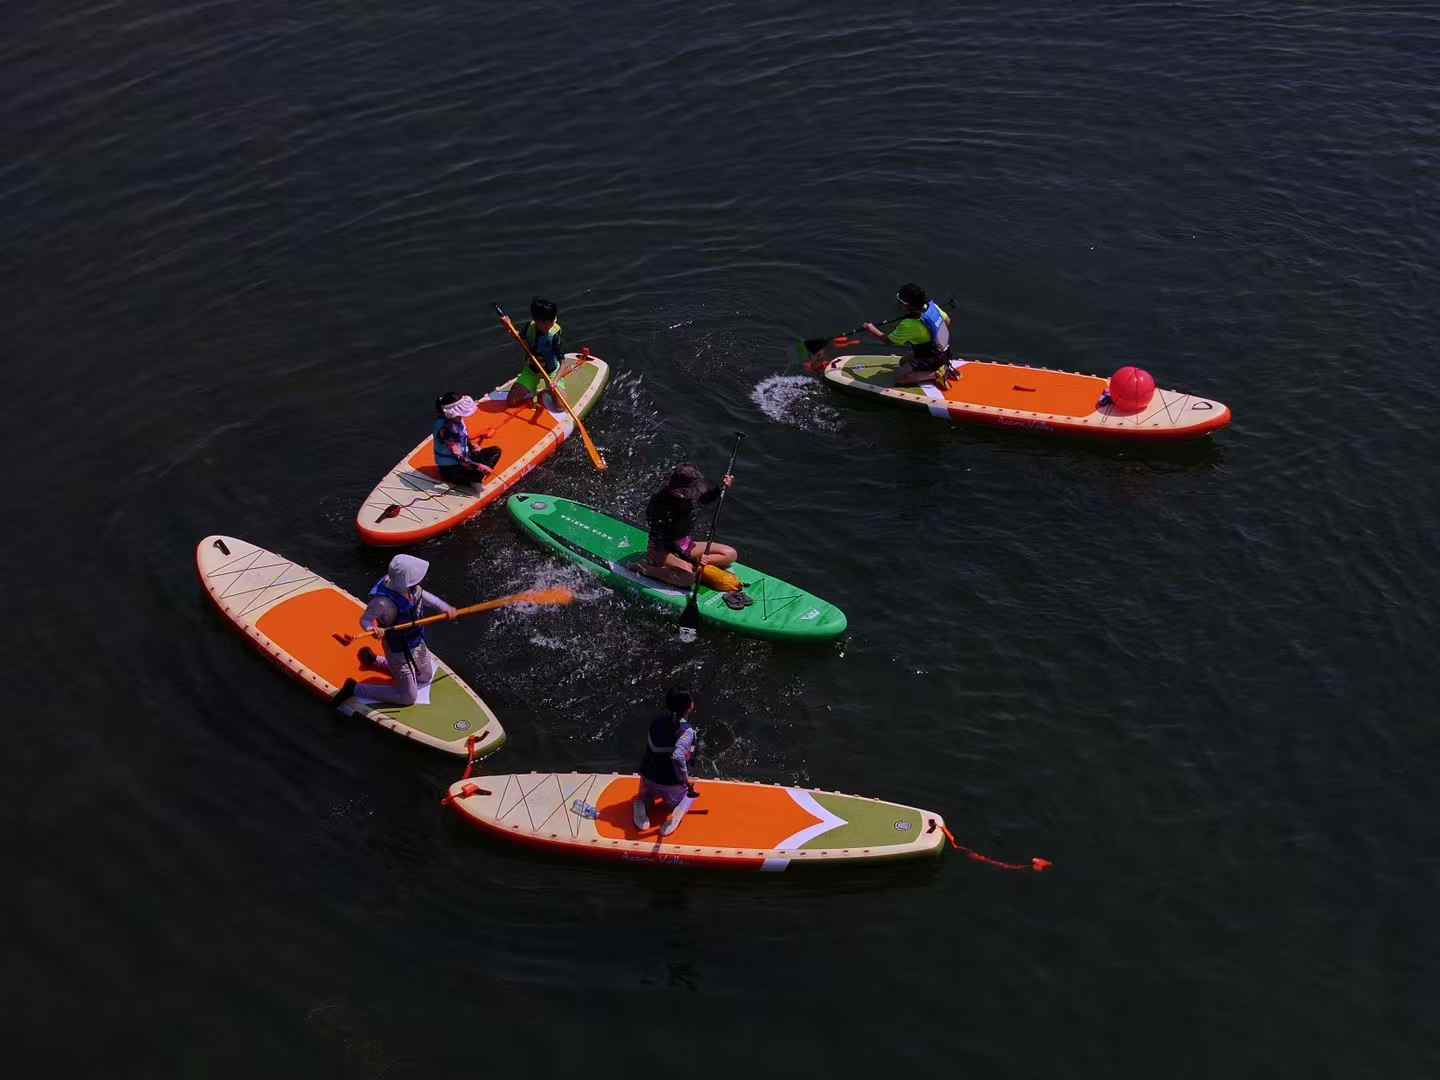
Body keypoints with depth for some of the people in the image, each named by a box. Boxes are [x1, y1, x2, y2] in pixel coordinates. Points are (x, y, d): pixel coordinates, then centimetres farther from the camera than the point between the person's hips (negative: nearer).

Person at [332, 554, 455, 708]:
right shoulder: (383, 601, -36)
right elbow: (365, 619, -25)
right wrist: (372, 628, -46)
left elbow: (423, 595, 5)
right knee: (408, 697, 1)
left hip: (418, 644, 8)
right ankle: (355, 689, 8)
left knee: (425, 678, 30)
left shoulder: (410, 587, -15)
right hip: (399, 652, -8)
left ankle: (374, 661, 37)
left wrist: (445, 607, -4)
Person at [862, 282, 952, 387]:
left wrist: (873, 330, 1)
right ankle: (941, 368, 14)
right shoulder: (931, 305, -12)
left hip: (931, 360, -8)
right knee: (904, 362, 23)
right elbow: (947, 320, 6)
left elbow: (889, 340, -16)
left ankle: (935, 375, -8)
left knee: (898, 376, -6)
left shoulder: (910, 325, -31)